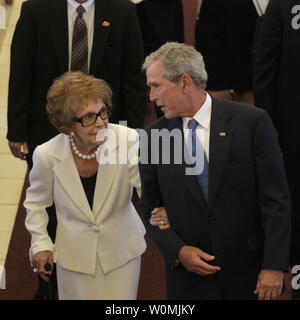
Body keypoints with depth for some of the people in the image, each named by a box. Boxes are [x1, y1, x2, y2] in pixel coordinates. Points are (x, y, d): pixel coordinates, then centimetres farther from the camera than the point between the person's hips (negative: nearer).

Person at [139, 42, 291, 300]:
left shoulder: (251, 122, -8)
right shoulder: (155, 136, 0)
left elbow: (276, 199, -8)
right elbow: (151, 209, 7)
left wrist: (274, 265, -13)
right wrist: (178, 251, -8)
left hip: (249, 273, -2)